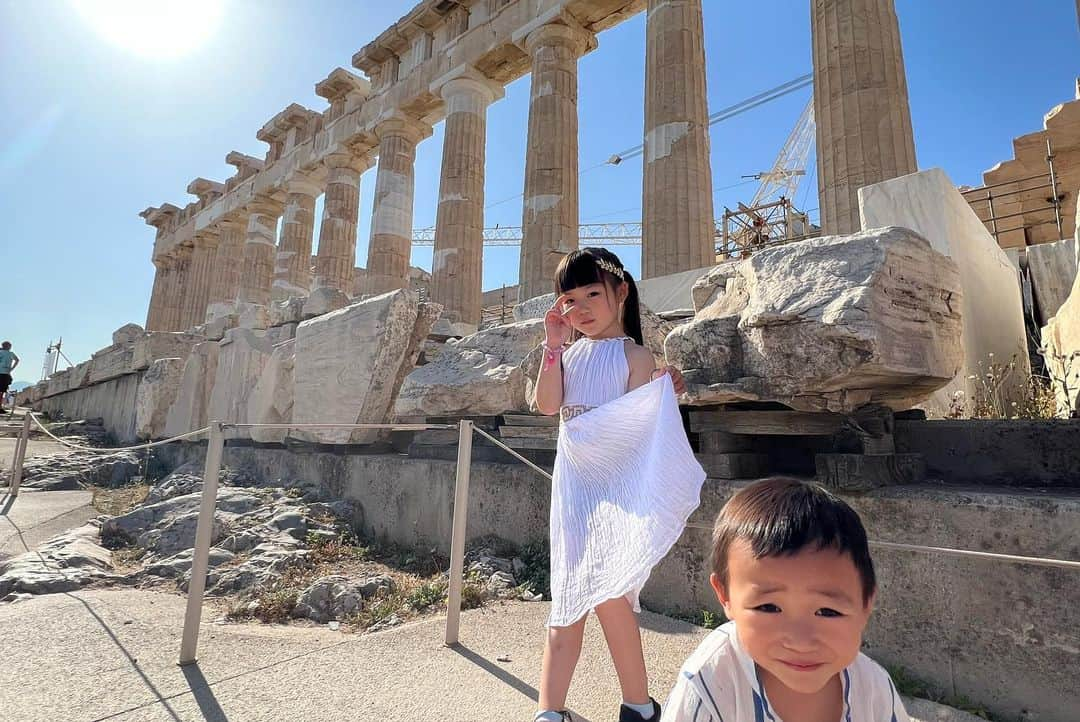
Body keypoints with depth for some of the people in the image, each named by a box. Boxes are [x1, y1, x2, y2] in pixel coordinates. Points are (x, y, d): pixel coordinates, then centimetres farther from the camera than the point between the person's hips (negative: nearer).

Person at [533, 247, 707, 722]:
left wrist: (664, 394, -20)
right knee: (568, 595, 8)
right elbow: (547, 405, -7)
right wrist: (553, 347, -11)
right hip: (573, 482, 5)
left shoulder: (634, 355, -3)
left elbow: (640, 424, -4)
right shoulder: (570, 354, 10)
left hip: (616, 483, -4)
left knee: (607, 591, -7)